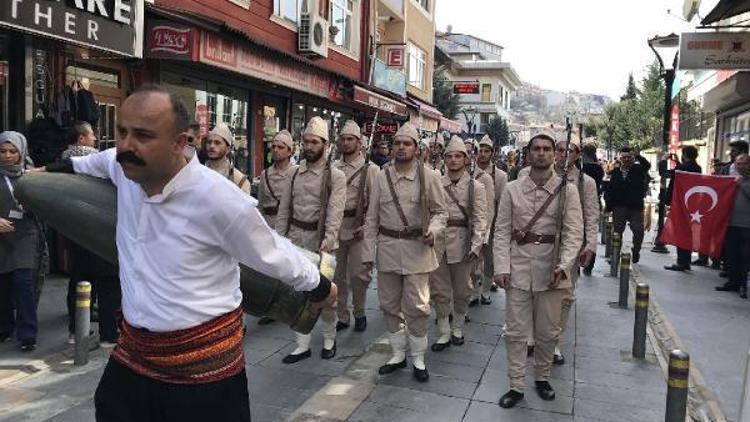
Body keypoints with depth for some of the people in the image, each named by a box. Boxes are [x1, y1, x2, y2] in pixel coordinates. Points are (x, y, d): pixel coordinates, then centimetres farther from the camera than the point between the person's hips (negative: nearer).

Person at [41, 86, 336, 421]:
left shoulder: (219, 199, -24)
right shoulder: (124, 169, -5)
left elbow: (273, 255, -9)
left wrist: (319, 287, 5)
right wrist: (51, 170, 36)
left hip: (203, 365, -6)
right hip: (131, 355, 6)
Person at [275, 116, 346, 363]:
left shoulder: (335, 176, -7)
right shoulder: (296, 172, 9)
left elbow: (335, 212, -18)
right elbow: (285, 208, 11)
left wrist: (329, 240, -30)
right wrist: (278, 236, 4)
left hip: (320, 238, -5)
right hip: (295, 237, 5)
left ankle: (329, 340, 27)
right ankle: (303, 345, 21)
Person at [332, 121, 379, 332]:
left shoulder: (370, 169, -5)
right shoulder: (333, 168, 9)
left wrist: (366, 227, -15)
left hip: (358, 228, -4)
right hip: (335, 226, 5)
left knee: (358, 274, -2)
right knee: (337, 275, 11)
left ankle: (359, 313, 20)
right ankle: (342, 317, 23)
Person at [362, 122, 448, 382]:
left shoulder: (428, 178, -4)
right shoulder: (382, 177, 3)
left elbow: (440, 212, 3)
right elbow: (372, 218, 5)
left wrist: (433, 230, -18)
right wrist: (368, 252, 3)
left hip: (416, 249, -3)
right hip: (387, 247, 3)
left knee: (416, 307, 1)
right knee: (390, 305, 13)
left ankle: (418, 359, 19)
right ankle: (397, 354, 29)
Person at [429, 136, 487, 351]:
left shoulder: (475, 186, 0)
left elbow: (480, 219, -3)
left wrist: (476, 246, -12)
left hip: (462, 240, -1)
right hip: (437, 240, 2)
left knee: (461, 289, 10)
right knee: (439, 290, 6)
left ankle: (457, 329, 29)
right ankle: (444, 333, 18)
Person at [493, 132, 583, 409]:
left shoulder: (567, 190, -2)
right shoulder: (512, 189, 1)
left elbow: (573, 233, -5)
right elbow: (502, 231, 1)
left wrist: (563, 266, -18)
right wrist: (501, 267, -7)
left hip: (551, 269, 0)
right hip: (519, 267, 0)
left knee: (548, 332, 13)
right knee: (516, 331, 4)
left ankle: (542, 378, 34)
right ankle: (517, 386, 17)